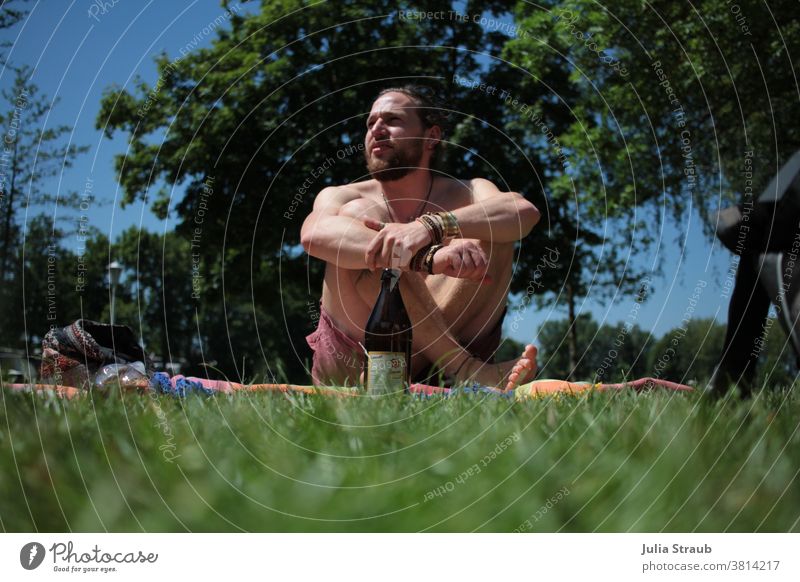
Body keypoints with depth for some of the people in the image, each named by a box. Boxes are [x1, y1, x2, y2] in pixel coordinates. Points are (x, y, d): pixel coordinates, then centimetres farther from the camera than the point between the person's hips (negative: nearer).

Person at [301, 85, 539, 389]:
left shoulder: (466, 195, 9)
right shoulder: (340, 197, 6)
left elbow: (524, 211, -16)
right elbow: (314, 234, -21)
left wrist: (430, 227, -34)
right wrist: (429, 257, -36)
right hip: (349, 373, 0)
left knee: (496, 232, -11)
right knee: (354, 215, -18)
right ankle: (467, 369, -31)